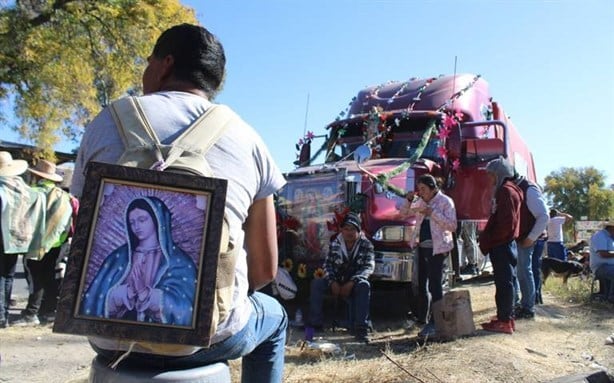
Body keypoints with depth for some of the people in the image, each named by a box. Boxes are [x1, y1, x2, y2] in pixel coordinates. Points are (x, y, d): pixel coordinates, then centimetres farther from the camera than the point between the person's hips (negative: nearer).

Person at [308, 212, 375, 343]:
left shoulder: (366, 244, -5)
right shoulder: (335, 243, 1)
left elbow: (369, 267, -14)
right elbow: (328, 263, 0)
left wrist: (351, 283, -26)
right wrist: (332, 282, -19)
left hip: (354, 283, -2)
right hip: (337, 281, 2)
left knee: (364, 286, -35)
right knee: (317, 283, -23)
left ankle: (361, 328, -34)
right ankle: (315, 323, -18)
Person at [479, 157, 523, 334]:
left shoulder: (506, 191, -14)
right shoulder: (504, 190, 18)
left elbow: (507, 223, -22)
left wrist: (489, 241, -15)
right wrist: (487, 237, 15)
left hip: (502, 246, -10)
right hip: (503, 245, 10)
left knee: (504, 282, -5)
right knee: (504, 282, 14)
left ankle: (505, 321, 1)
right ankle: (504, 317, 22)